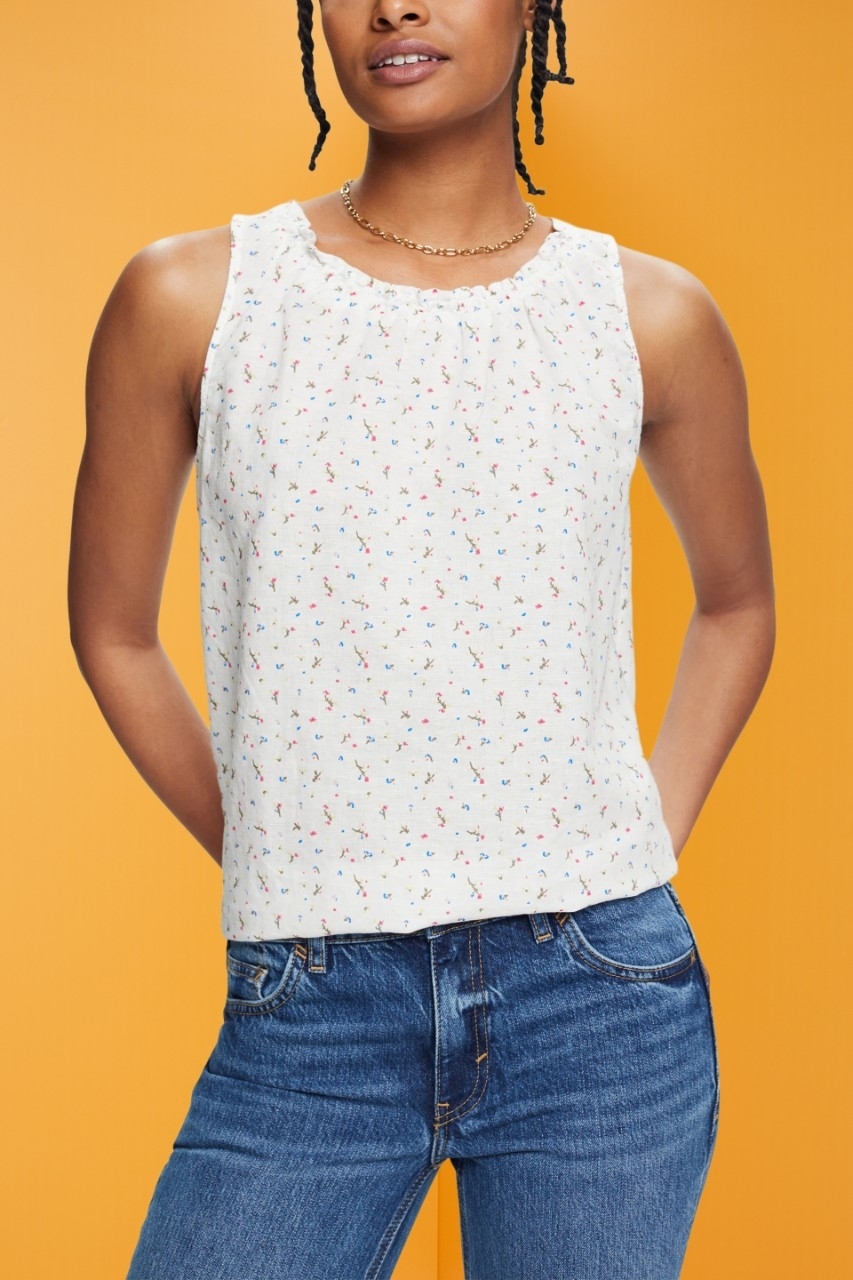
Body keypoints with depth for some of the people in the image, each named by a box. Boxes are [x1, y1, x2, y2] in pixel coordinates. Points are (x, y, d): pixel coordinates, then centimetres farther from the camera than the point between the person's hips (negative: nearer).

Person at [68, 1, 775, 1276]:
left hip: (600, 1004, 1)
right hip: (307, 1022, 0)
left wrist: (650, 849, 7)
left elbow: (737, 601, 16)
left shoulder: (651, 314, 1)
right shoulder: (190, 298, -1)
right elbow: (114, 630, 9)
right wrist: (275, 870, 5)